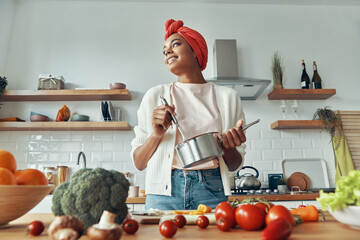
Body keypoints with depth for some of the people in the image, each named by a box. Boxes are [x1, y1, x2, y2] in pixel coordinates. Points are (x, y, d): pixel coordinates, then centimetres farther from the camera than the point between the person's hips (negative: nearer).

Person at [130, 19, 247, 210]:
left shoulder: (227, 96, 8)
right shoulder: (155, 96, 8)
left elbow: (234, 165, 11)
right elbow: (138, 163, 6)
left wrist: (228, 146, -11)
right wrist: (156, 135, -12)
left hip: (212, 191, 1)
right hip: (163, 193, 0)